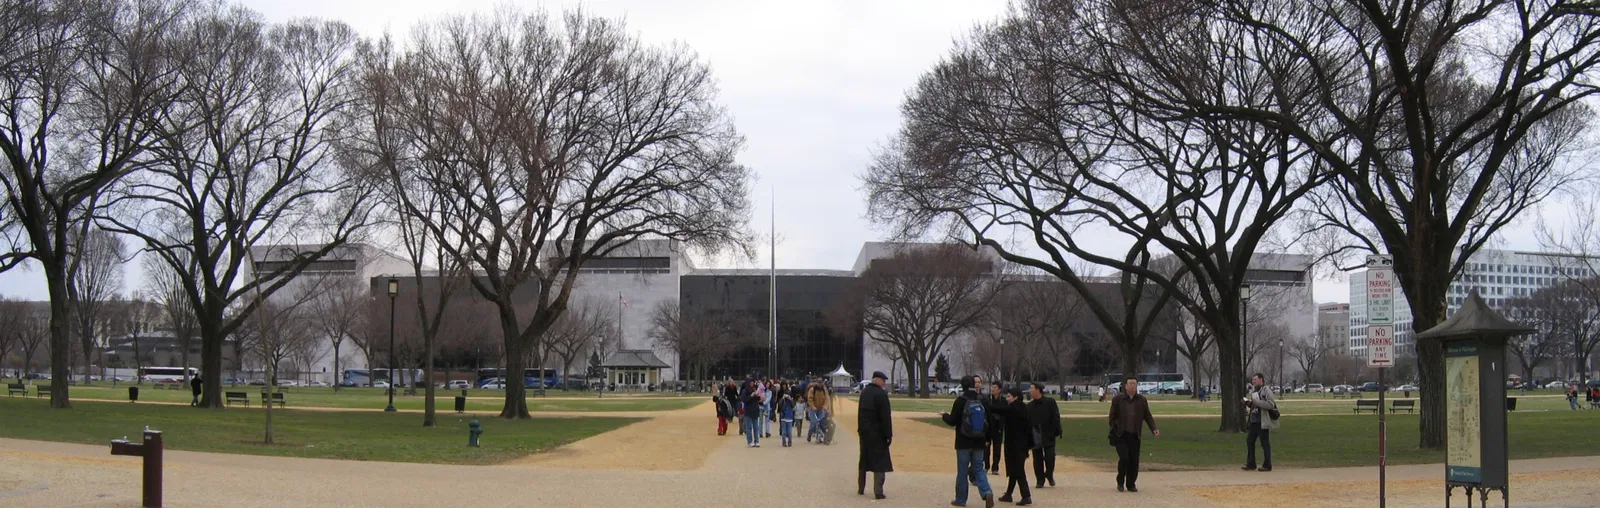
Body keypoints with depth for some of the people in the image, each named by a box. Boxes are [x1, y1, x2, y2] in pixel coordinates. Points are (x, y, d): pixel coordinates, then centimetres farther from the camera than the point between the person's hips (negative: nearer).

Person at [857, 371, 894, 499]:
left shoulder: (864, 392, 8)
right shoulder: (881, 394, -17)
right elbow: (885, 417, -18)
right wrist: (889, 434, -14)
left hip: (864, 431, 7)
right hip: (877, 432, -7)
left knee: (864, 460, 17)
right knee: (879, 461, -2)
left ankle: (860, 489, 24)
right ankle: (878, 492, -6)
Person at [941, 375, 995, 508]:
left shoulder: (960, 401, -11)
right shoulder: (982, 401, 3)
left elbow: (952, 421, -9)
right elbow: (988, 421, 8)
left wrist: (944, 415, 12)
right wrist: (987, 439, 20)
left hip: (964, 442, -4)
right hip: (979, 442, 4)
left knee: (962, 471, 6)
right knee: (978, 469, 9)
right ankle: (987, 492, -14)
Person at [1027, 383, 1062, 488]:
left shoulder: (1050, 402, -4)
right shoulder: (1029, 406, 7)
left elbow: (1056, 417, -5)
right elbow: (1027, 421, 6)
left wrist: (1057, 431, -12)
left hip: (1048, 436, -3)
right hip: (1035, 436, 3)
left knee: (1050, 457, -4)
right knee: (1037, 459, 3)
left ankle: (1049, 475, 20)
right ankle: (1040, 479, 14)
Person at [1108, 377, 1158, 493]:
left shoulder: (1142, 400, 8)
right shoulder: (1117, 399, 0)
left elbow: (1148, 416, 10)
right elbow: (1112, 417, 4)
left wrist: (1154, 429, -4)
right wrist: (1113, 432, -1)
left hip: (1135, 436, 3)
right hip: (1121, 435, -3)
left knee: (1134, 461, 0)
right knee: (1124, 458, -13)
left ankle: (1131, 484, 15)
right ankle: (1120, 482, 8)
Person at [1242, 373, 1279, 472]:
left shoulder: (1266, 390, -10)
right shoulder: (1254, 390, 17)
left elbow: (1271, 404, -21)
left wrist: (1256, 402, -23)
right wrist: (1248, 403, 6)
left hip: (1263, 422, -9)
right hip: (1254, 421, 9)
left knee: (1265, 443, -2)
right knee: (1250, 441, 9)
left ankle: (1267, 465, 6)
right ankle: (1251, 464, 16)